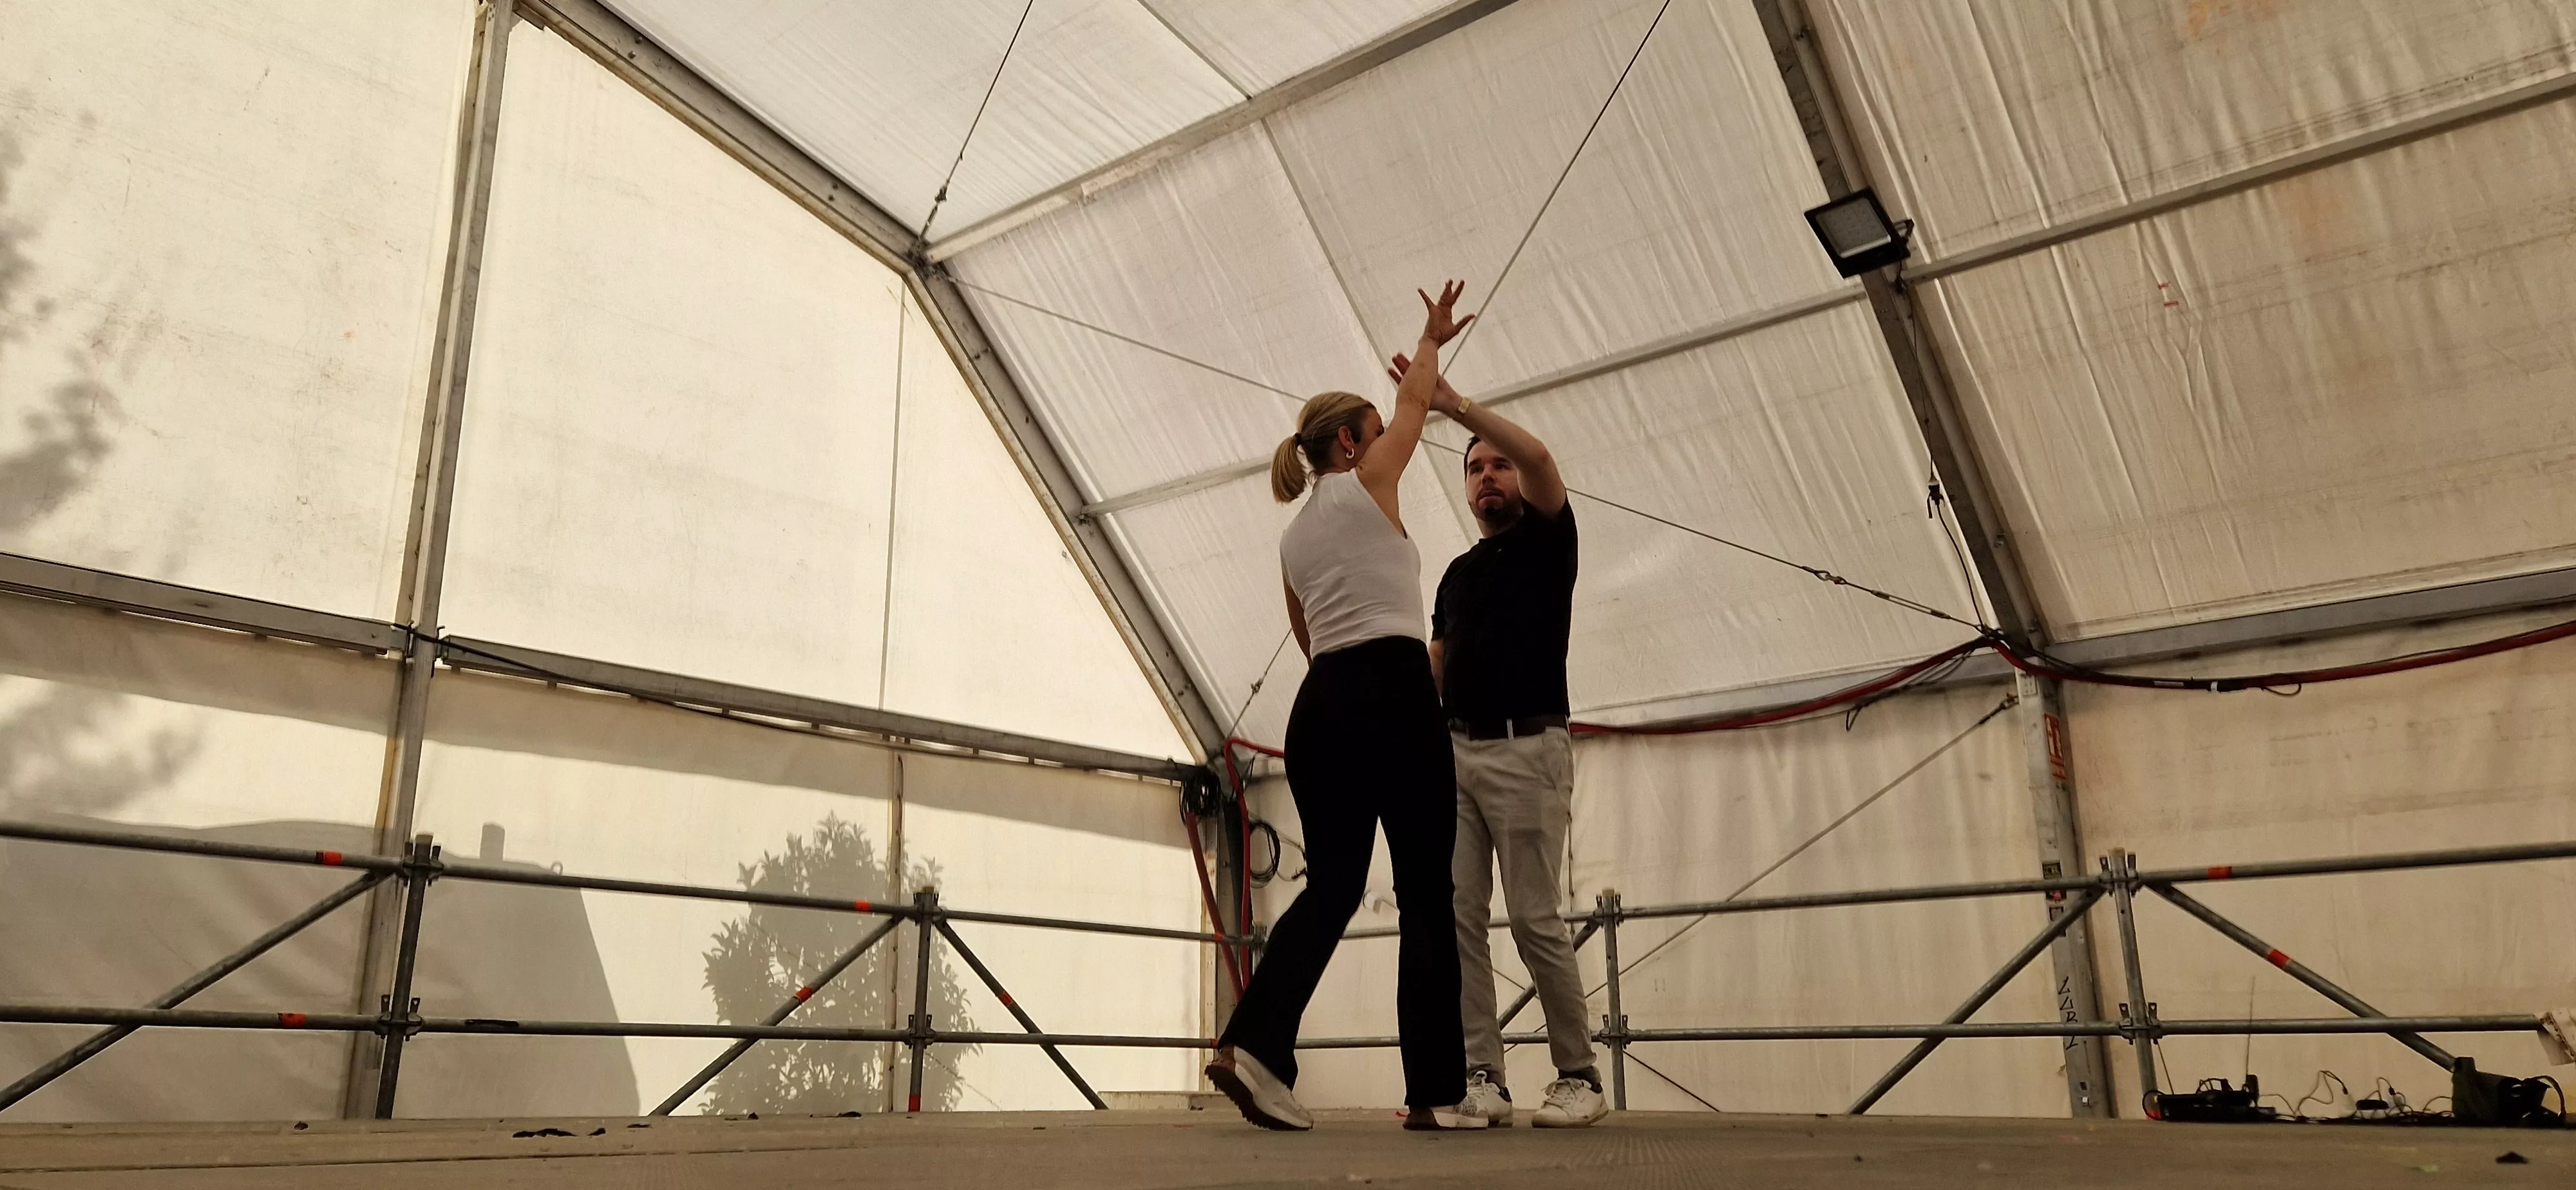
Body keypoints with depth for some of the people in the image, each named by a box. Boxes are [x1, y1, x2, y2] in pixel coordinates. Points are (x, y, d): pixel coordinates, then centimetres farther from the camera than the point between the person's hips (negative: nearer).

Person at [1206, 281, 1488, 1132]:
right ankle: (1436, 1093, 2)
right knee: (1425, 893, -1)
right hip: (1390, 695, -7)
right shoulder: (1366, 484, 3)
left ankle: (1252, 1044, -9)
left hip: (1319, 708, 7)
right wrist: (1433, 335, 37)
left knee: (1331, 886, 9)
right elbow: (1415, 400, 19)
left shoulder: (1292, 537, 21)